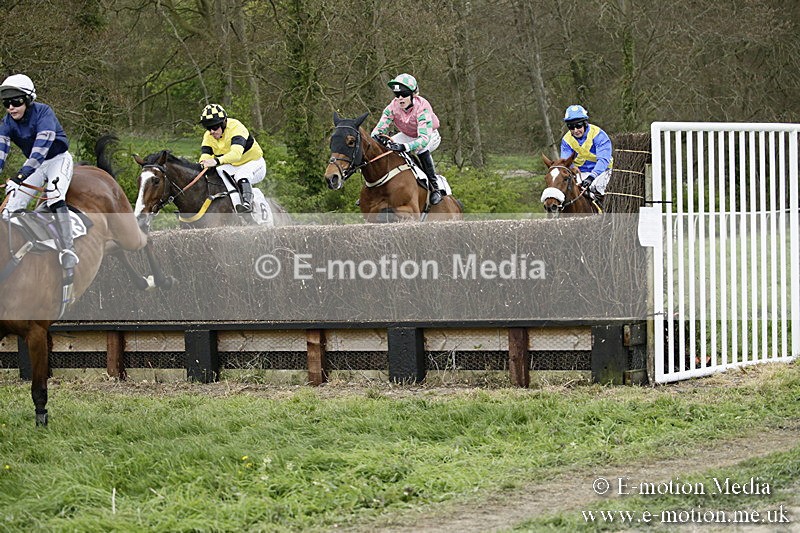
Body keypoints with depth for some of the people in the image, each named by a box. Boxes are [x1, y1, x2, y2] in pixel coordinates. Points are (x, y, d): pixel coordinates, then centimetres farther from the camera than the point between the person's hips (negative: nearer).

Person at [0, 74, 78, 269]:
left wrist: (23, 174, -49)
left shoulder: (43, 112, -25)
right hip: (35, 165, 6)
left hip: (58, 159, -6)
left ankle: (68, 249, -32)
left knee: (55, 198, -30)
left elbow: (42, 145, -37)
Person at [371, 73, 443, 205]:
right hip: (407, 135, 6)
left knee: (421, 149, -39)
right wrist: (376, 136, -47)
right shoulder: (393, 107, -22)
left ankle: (435, 188, -29)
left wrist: (404, 147, -62)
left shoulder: (422, 107, -37)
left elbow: (424, 139, -46)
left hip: (431, 136, -5)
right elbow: (380, 127, -20)